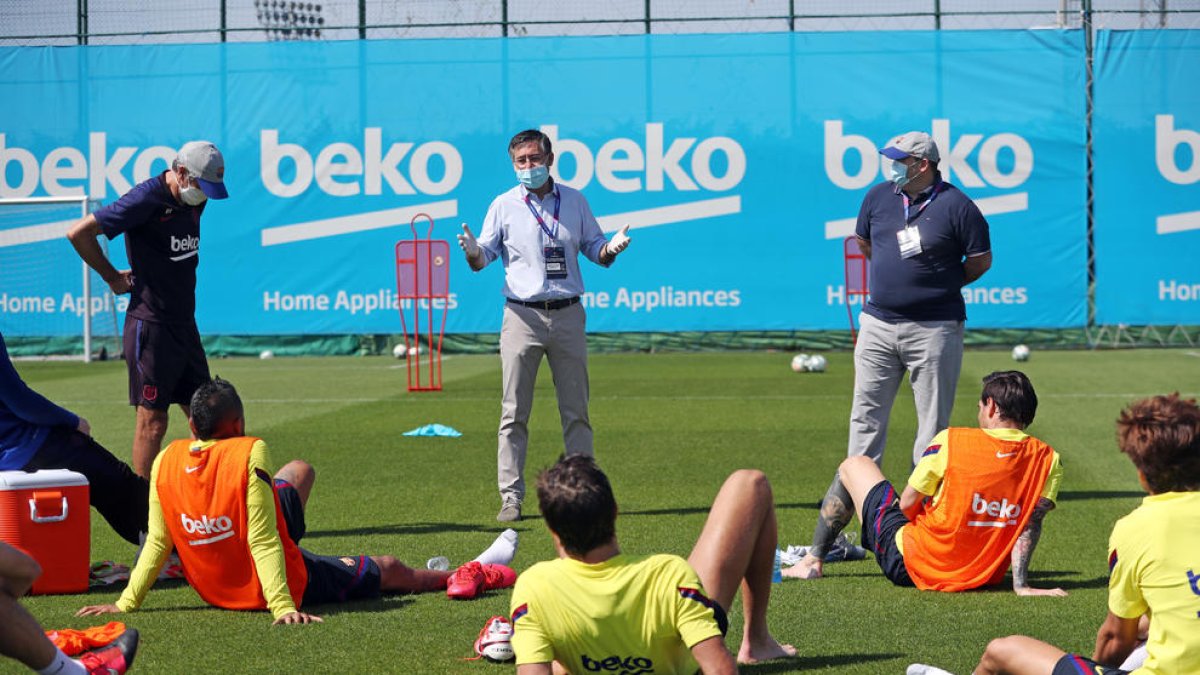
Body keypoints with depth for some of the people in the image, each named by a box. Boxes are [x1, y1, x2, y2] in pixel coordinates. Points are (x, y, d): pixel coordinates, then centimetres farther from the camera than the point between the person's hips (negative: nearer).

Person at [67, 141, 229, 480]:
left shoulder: (193, 201, 8)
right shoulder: (146, 200, -17)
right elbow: (78, 232, -18)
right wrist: (112, 277, -8)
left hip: (184, 323, 8)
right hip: (150, 327, -8)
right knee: (153, 421, -5)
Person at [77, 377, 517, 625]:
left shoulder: (166, 462, -12)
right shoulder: (250, 454, -26)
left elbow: (158, 543, -10)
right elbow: (263, 542, -29)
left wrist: (126, 603, -2)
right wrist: (283, 608, -29)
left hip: (214, 588, 6)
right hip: (280, 585, -6)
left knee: (299, 470, 25)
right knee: (386, 569, 19)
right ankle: (470, 575, 41)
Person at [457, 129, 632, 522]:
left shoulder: (574, 201, 9)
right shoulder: (504, 206, 5)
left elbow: (595, 251, 12)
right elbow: (482, 260, 5)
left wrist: (612, 248, -10)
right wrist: (471, 252, -18)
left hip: (568, 316, 2)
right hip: (522, 316, -1)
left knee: (576, 412, 4)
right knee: (514, 413, -3)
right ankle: (511, 497, -1)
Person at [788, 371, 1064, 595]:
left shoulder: (951, 441, -16)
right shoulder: (1048, 460, -9)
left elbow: (906, 504, -9)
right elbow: (1032, 521, -18)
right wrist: (1021, 584, -17)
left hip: (911, 568, -4)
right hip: (986, 576, 4)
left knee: (854, 465, 18)